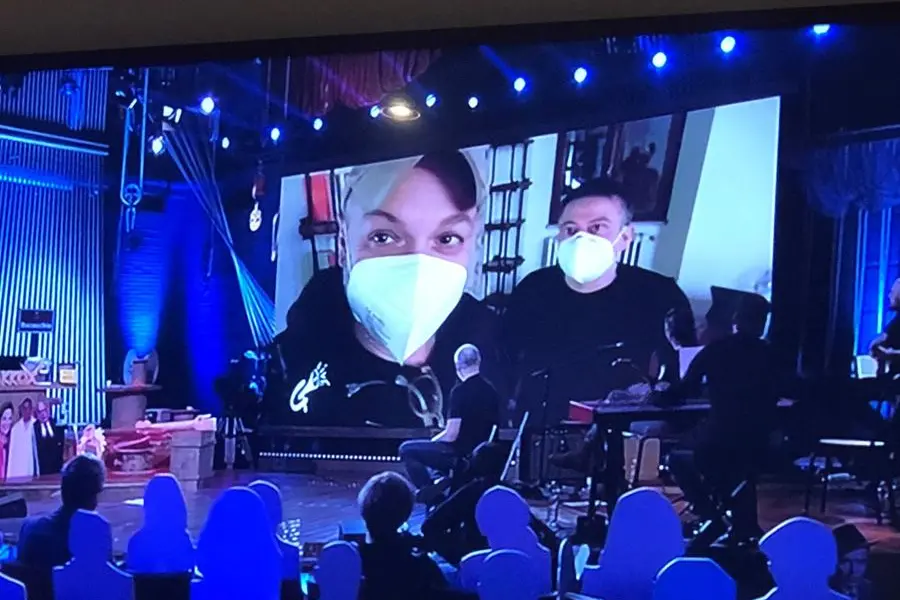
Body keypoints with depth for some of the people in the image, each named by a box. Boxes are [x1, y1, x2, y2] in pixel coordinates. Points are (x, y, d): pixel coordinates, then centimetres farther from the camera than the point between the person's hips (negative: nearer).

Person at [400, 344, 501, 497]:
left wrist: (432, 441, 1)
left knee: (406, 449, 1)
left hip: (462, 455, -8)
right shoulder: (491, 390, 4)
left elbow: (451, 435, -20)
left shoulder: (460, 391, -18)